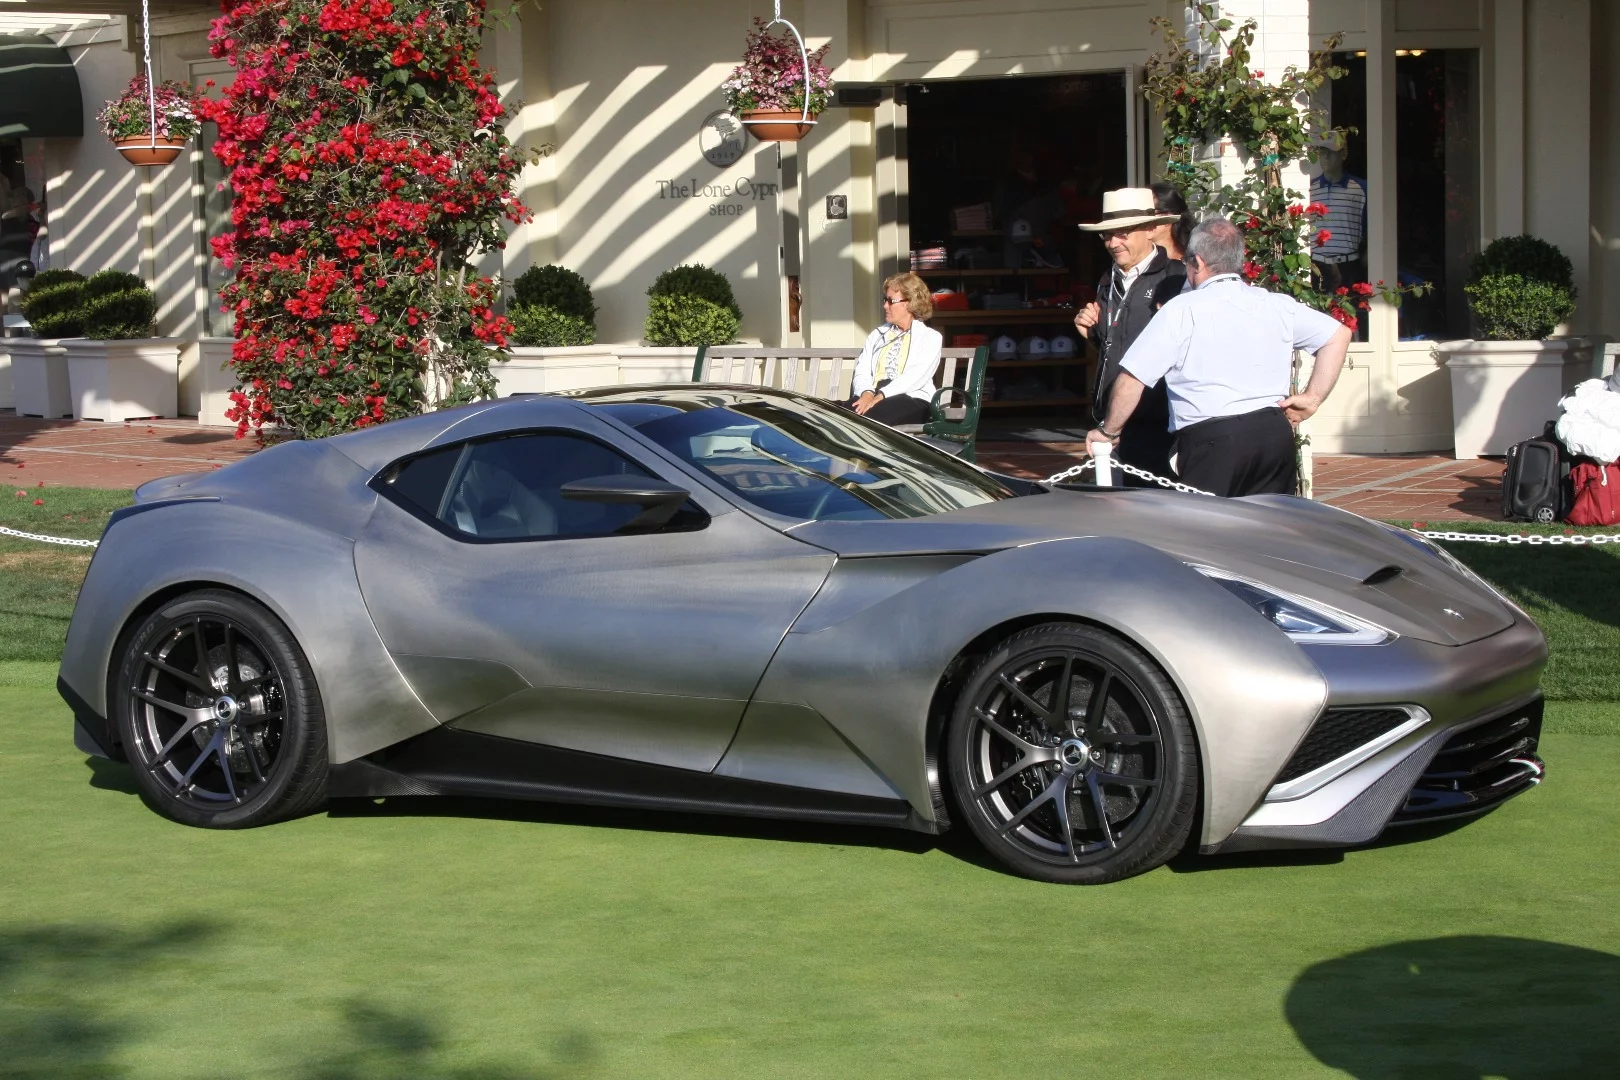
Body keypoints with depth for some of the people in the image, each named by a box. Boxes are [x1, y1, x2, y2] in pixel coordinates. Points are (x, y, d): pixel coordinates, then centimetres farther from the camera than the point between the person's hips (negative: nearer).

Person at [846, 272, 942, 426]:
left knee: (874, 414, -39)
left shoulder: (930, 337, 10)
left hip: (912, 399, -4)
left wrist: (881, 396, -20)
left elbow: (917, 376, -6)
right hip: (873, 396, 4)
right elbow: (862, 372, 14)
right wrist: (867, 393, -12)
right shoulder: (876, 335, 26)